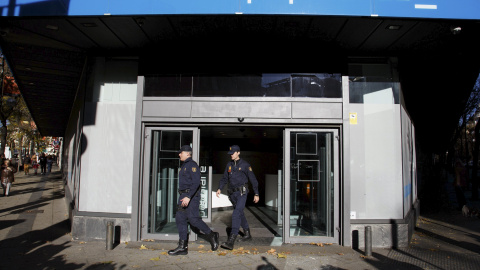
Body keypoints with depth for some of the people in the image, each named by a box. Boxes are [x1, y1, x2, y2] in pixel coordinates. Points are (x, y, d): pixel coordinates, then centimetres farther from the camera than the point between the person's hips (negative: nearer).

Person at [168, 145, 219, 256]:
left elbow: (196, 182, -20)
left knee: (193, 219, -10)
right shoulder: (184, 165, 20)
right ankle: (182, 247, 8)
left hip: (191, 196, -10)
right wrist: (183, 197, 21)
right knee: (180, 219, 4)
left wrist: (188, 197, -27)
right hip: (184, 196, 10)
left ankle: (212, 235, 9)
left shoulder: (192, 165, -11)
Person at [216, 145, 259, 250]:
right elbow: (224, 178, 16)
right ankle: (247, 234, 35)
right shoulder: (229, 165, 11)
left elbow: (253, 180, -2)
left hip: (242, 193, -7)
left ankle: (231, 241, -24)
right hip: (232, 193, 7)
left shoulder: (245, 165, -5)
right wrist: (219, 188, -1)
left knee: (236, 214, -18)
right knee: (240, 214, 18)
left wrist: (256, 194, -2)